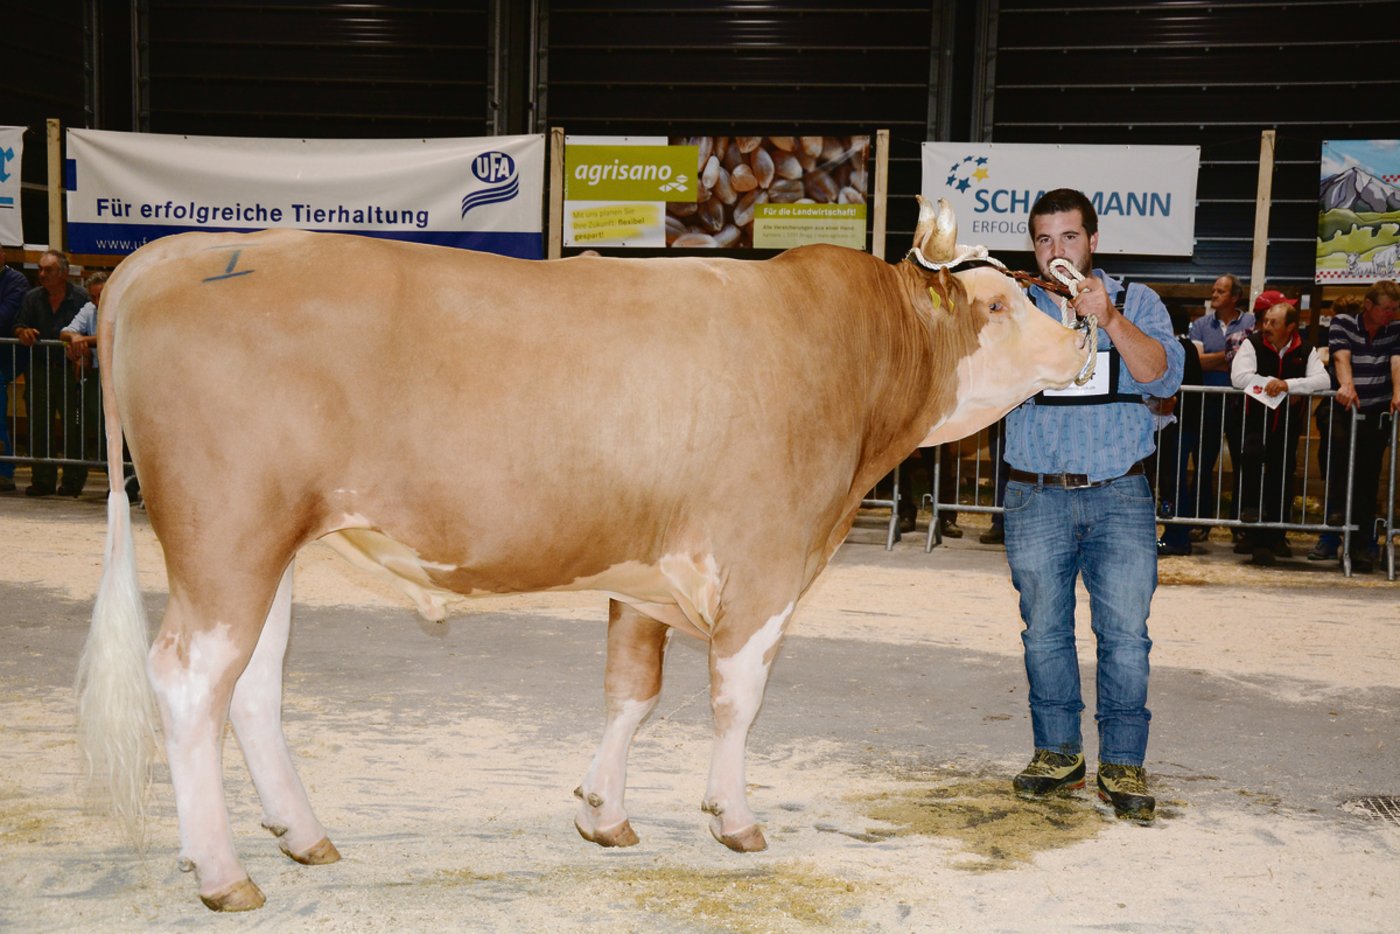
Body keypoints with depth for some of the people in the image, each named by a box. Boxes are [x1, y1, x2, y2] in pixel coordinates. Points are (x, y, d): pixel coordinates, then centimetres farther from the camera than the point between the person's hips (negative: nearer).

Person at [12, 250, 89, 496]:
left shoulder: (81, 298, -3)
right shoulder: (32, 297, 11)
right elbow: (18, 326, 10)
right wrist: (23, 331, -12)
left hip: (70, 371, -4)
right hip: (39, 370, 4)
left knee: (73, 428, -3)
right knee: (38, 427, 6)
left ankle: (73, 482, 6)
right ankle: (43, 480, 13)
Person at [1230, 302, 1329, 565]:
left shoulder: (1306, 351, 2)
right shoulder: (1252, 344, -3)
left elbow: (1322, 380, -13)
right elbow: (1238, 376, -16)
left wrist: (1288, 384, -27)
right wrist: (1273, 384, -18)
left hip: (1288, 425, 3)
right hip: (1255, 421, -2)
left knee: (1283, 479, 8)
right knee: (1252, 455, -32)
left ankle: (1276, 537, 23)